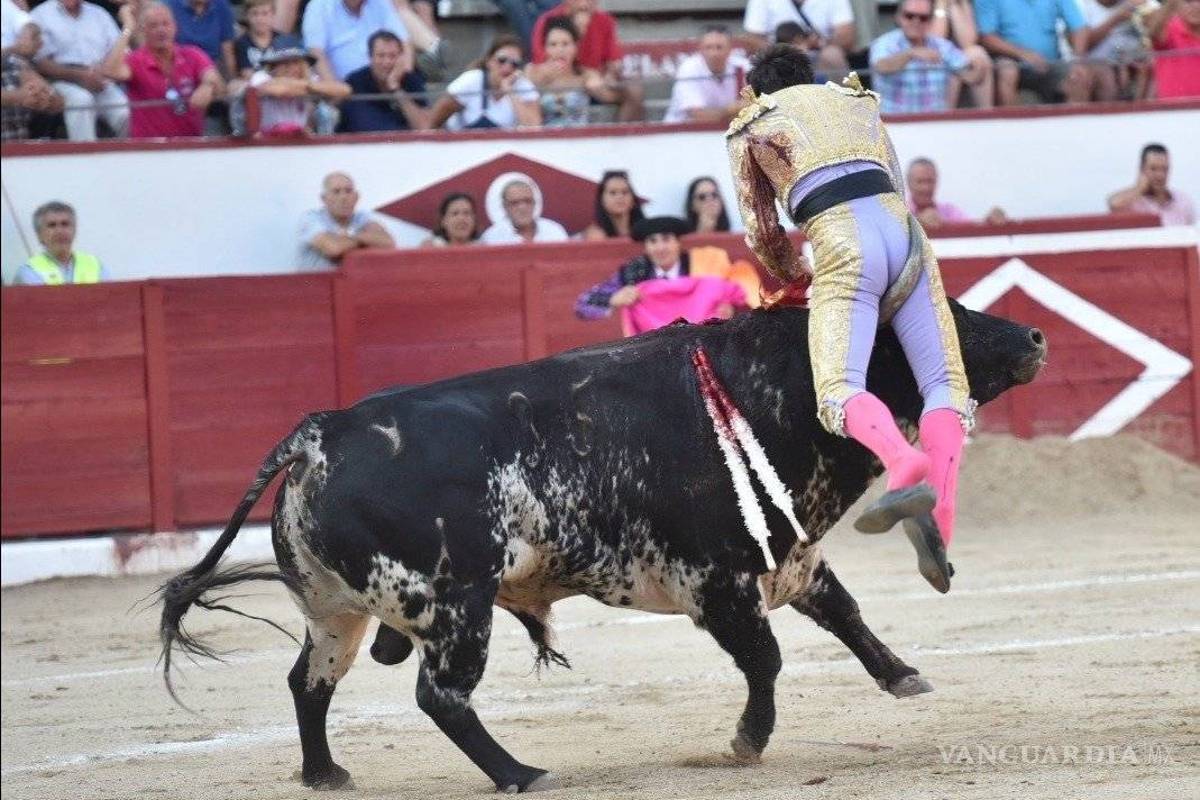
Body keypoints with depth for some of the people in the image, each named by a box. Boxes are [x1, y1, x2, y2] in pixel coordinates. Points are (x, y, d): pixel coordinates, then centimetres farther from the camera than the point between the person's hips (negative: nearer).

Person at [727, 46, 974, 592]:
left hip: (843, 247, -4)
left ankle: (904, 463, -47)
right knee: (944, 383, -1)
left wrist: (793, 279, 42)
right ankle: (939, 523, -20)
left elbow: (761, 229, 23)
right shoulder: (857, 102, 32)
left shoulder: (751, 128, 22)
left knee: (840, 390, -17)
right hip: (906, 234, 4)